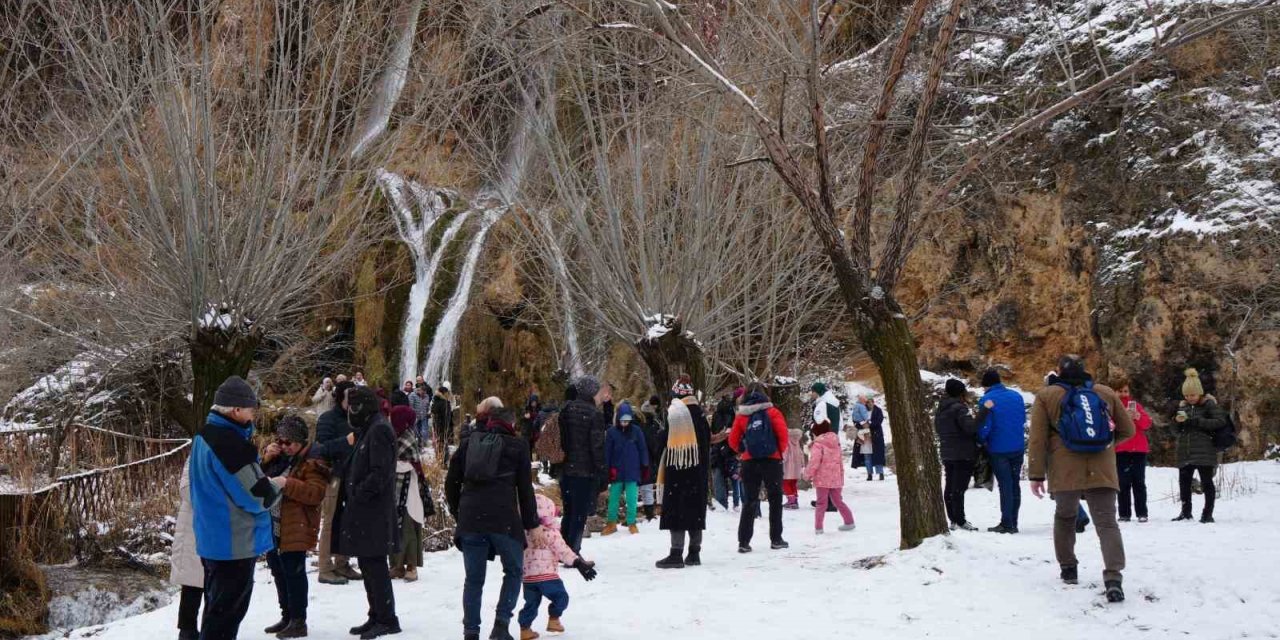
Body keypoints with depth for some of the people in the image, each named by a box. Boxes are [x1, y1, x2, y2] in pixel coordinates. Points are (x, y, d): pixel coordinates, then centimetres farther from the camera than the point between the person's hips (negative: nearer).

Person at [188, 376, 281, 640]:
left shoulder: (203, 438, 10)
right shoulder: (231, 443, -22)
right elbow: (260, 497, -21)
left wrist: (263, 478, 10)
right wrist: (276, 485, -1)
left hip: (211, 539, 10)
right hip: (236, 544, -10)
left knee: (216, 608, 18)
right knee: (228, 611, -3)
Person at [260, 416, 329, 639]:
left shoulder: (312, 463, -11)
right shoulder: (277, 457, 15)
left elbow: (316, 493, -21)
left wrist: (287, 483, -28)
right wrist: (266, 459, 0)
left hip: (294, 530, -9)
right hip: (271, 526, 9)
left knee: (294, 573, -5)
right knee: (279, 572, 16)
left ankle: (298, 621, 2)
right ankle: (287, 616, 28)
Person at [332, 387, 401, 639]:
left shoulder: (379, 430, -12)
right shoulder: (366, 430, 19)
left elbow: (380, 472, -20)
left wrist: (358, 494, -17)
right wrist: (351, 497, 12)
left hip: (374, 513, -10)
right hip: (363, 512, 10)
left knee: (374, 564, -7)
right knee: (368, 565, 13)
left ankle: (386, 619, -2)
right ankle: (376, 617, 20)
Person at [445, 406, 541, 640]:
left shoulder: (467, 443, 17)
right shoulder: (517, 445, 9)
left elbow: (451, 482, 15)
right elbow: (525, 488, 7)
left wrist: (458, 513, 24)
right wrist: (531, 522, 13)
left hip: (470, 519, 3)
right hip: (504, 520, -3)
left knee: (474, 578, 11)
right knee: (514, 571, 14)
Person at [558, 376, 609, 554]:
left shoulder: (566, 410, 9)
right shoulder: (594, 414, -12)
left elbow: (560, 440, 12)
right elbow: (597, 447, -14)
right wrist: (603, 474, -10)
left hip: (566, 470, 7)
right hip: (586, 472, -7)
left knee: (569, 512, 17)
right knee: (580, 514, 0)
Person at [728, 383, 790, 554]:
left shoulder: (741, 416, 4)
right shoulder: (772, 412, -2)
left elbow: (733, 441, 3)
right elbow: (783, 435, -9)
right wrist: (781, 451, 7)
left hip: (749, 463, 2)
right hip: (772, 460, -2)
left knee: (750, 501, 8)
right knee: (775, 499, 11)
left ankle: (744, 542, 2)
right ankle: (776, 539, 12)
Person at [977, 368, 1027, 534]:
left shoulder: (987, 400, -13)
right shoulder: (1016, 396, 5)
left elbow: (984, 427, -14)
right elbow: (1023, 420, 14)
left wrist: (981, 441, 4)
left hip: (998, 450, -5)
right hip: (1018, 448, 5)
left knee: (1005, 486, -1)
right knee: (1015, 484, 11)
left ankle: (1007, 524, -1)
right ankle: (1013, 523, 15)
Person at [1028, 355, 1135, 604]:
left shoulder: (1046, 396, 3)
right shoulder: (1106, 394, 11)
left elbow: (1037, 439, -1)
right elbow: (1127, 430, 18)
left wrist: (1036, 474, 2)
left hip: (1064, 473, 0)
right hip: (1102, 471, 1)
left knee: (1064, 517, 23)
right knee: (1107, 522, -3)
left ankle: (1068, 568, 27)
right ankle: (1113, 576, -21)